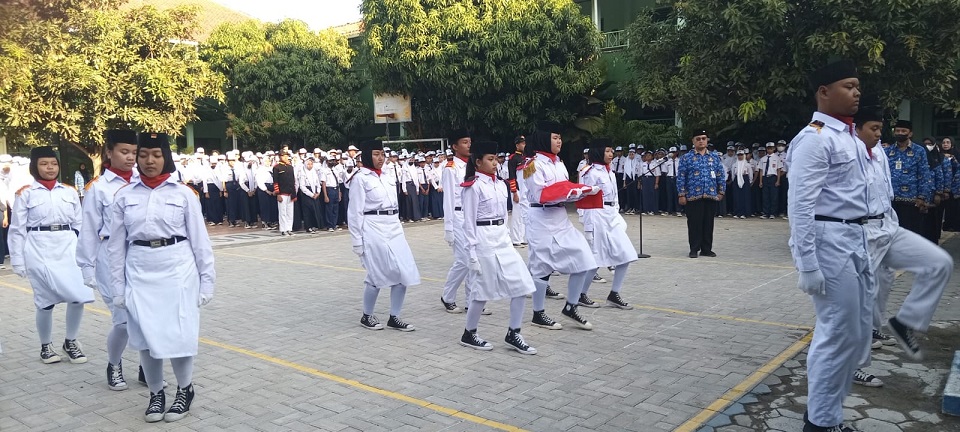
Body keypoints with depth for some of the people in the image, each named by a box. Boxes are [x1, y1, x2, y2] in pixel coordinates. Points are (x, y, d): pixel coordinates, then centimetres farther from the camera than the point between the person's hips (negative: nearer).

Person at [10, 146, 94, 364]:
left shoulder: (70, 192, 9)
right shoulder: (25, 194, 1)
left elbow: (79, 225, 10)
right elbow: (17, 230, 1)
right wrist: (18, 261, -3)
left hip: (68, 249, 2)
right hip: (39, 251, -2)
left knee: (79, 296, -6)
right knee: (45, 301, 4)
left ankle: (70, 342, 15)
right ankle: (46, 346, 24)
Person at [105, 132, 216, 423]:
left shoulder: (183, 193, -1)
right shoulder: (124, 196, 4)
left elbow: (199, 240, 1)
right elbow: (116, 245, 7)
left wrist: (207, 280, 0)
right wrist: (118, 287, 5)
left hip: (178, 270, -2)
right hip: (140, 273, 2)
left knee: (179, 334, 0)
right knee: (146, 335, 8)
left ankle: (184, 390, 22)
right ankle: (156, 393, 27)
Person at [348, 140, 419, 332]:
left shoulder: (384, 177, 16)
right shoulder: (360, 178, -6)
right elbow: (356, 212, -8)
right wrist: (357, 241, -10)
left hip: (394, 228, 7)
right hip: (373, 230, -7)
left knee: (404, 273, 1)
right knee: (377, 275, -1)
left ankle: (394, 318, 12)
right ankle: (367, 316, 20)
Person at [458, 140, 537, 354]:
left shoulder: (500, 184, 11)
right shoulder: (474, 186, -11)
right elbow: (469, 222, -12)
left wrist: (503, 235, 16)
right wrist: (472, 252, -14)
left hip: (502, 238, 8)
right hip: (484, 240, -7)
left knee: (522, 284, 2)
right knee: (484, 289, 1)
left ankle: (513, 334, 13)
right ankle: (468, 334, 21)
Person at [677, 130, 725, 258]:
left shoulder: (715, 157, 11)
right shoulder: (686, 158, 1)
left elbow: (721, 176, 12)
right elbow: (681, 177, -1)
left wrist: (721, 192, 7)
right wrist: (681, 195, -6)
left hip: (711, 196, 3)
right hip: (693, 197, -3)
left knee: (708, 223, 7)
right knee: (694, 224, 1)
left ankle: (707, 249, 16)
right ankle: (694, 249, 10)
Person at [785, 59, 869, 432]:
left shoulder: (851, 138, 16)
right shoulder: (815, 138, -13)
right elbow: (801, 204, -19)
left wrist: (861, 244, 16)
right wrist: (807, 264, -22)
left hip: (855, 242, 10)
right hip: (829, 243, -9)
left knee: (859, 332, 14)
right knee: (838, 333, -4)